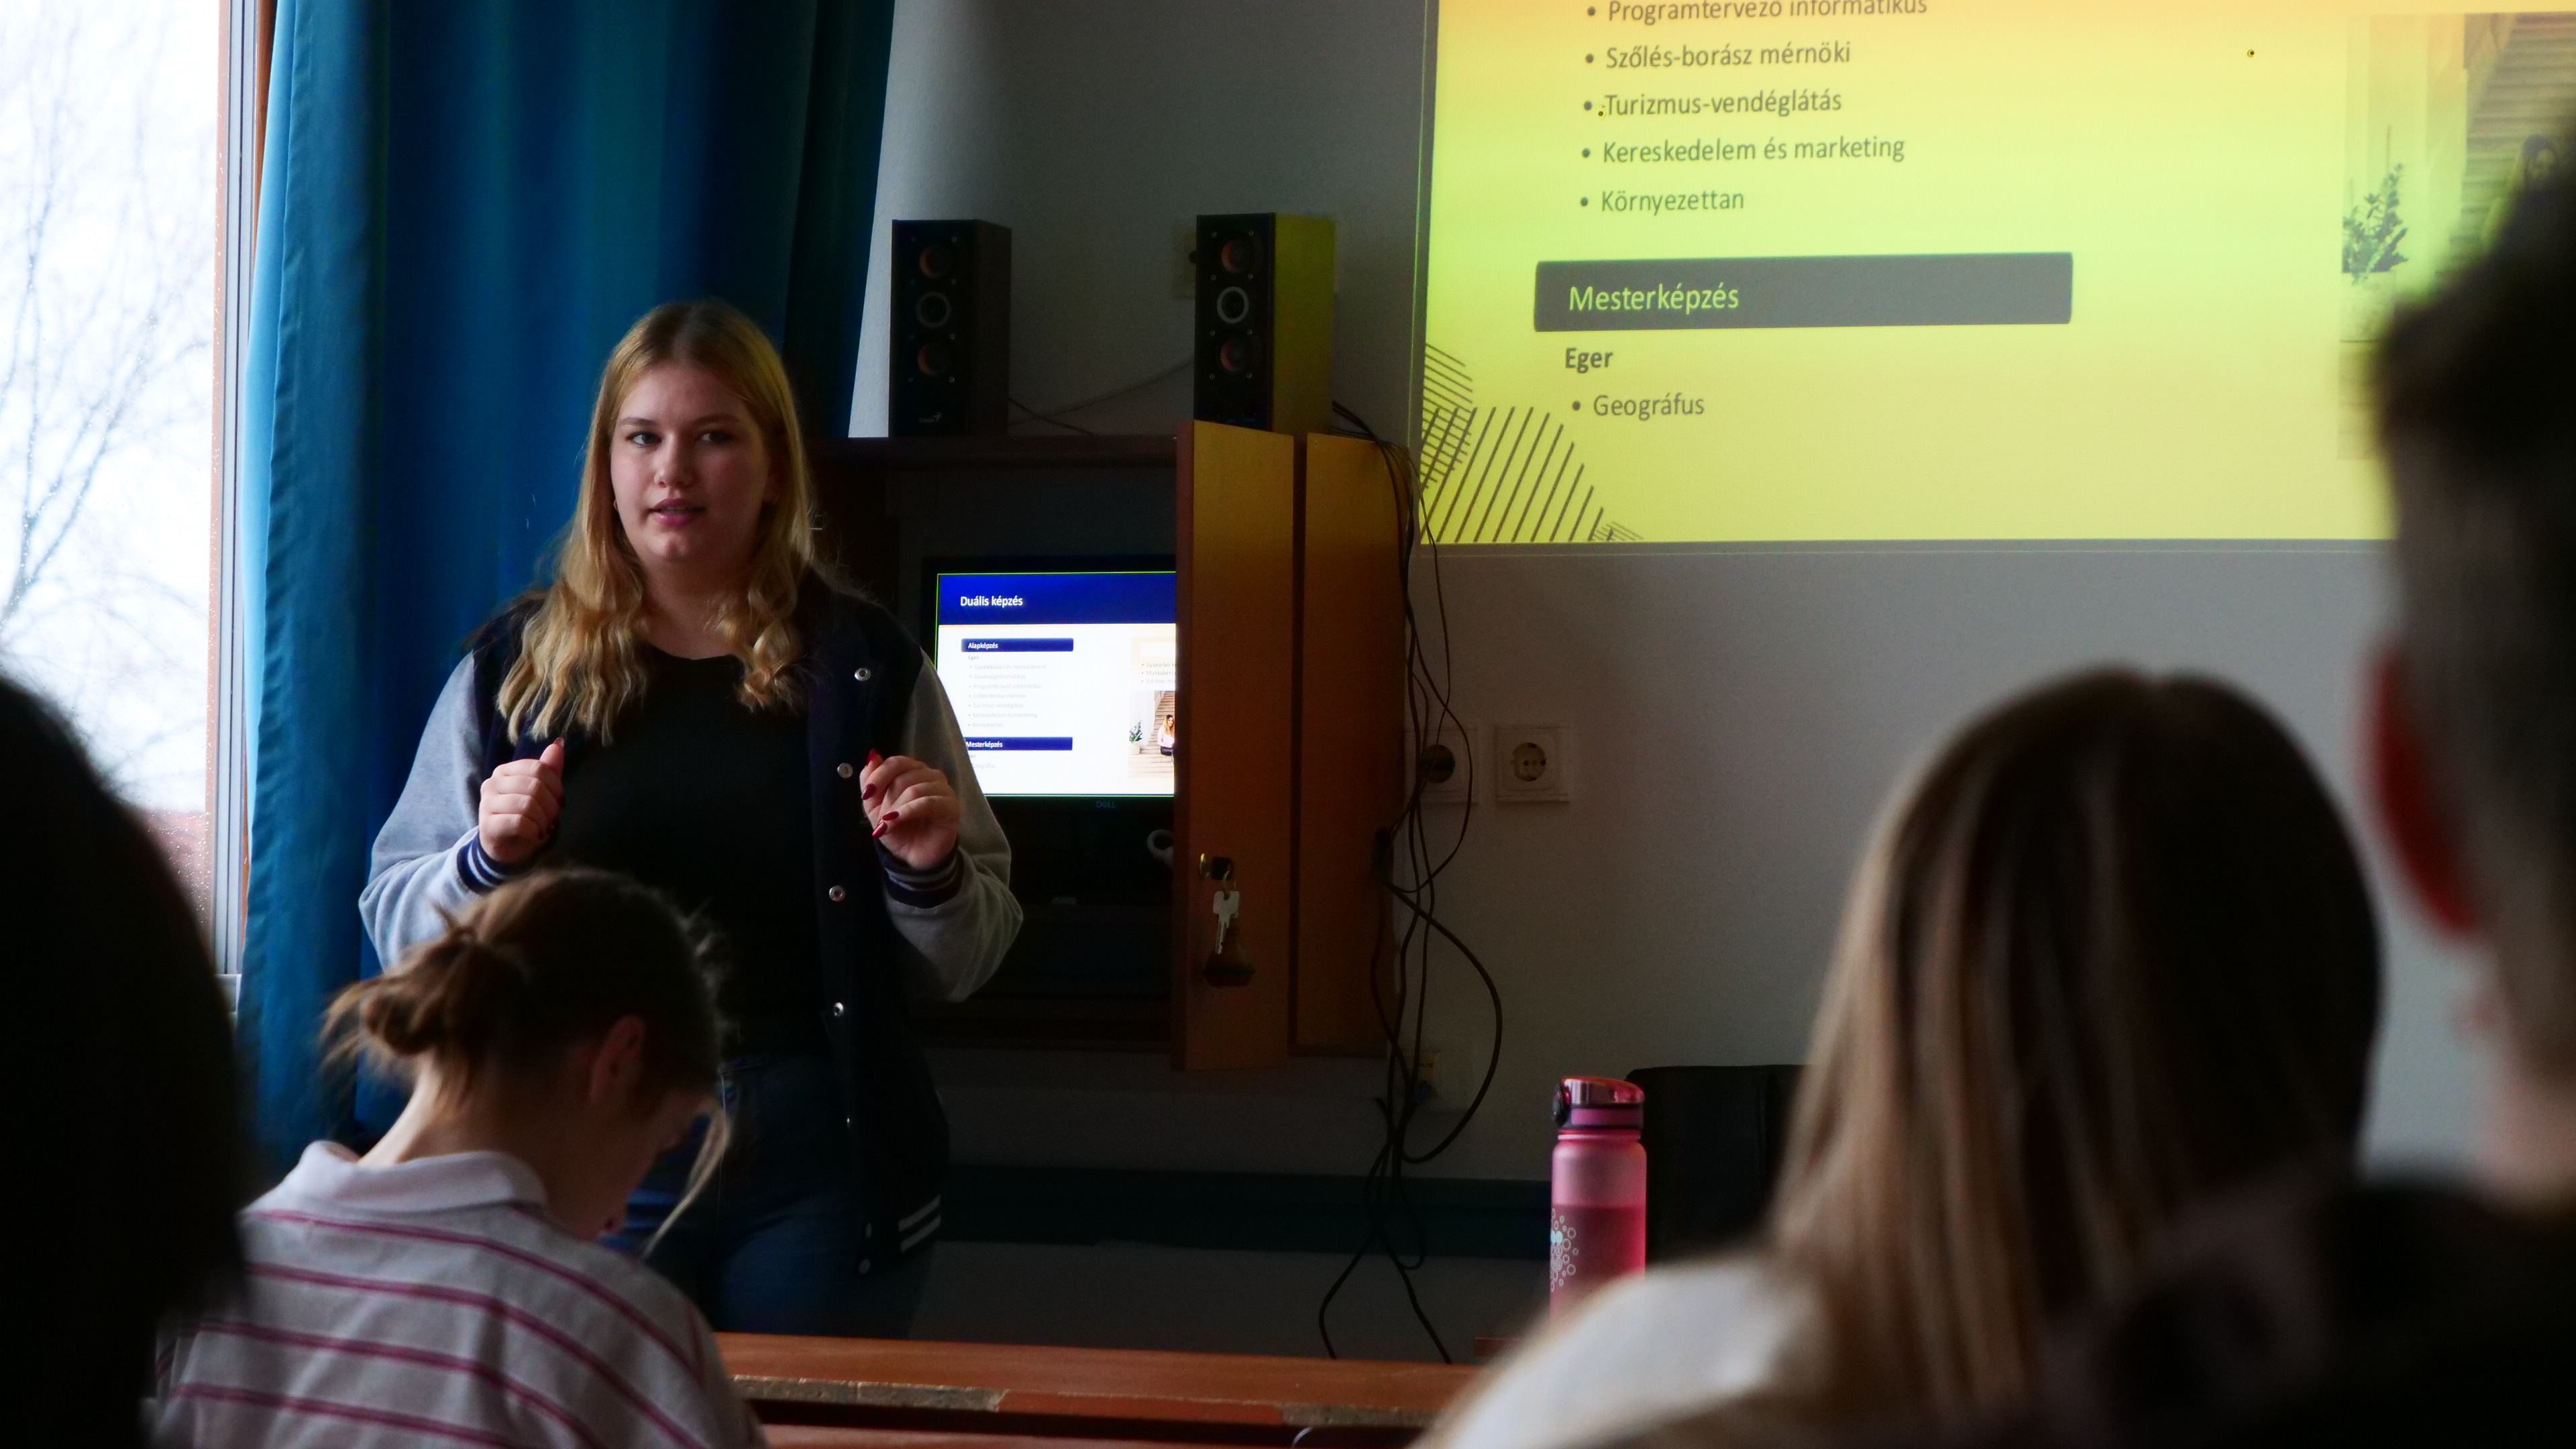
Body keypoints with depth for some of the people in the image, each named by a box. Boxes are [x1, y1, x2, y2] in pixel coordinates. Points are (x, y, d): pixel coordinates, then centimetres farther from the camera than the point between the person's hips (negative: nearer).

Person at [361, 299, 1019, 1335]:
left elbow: (959, 967, 10)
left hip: (814, 1169, 0)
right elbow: (398, 929, 6)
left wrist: (928, 872, -10)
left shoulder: (864, 670, 7)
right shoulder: (518, 666, 7)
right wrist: (488, 859, -12)